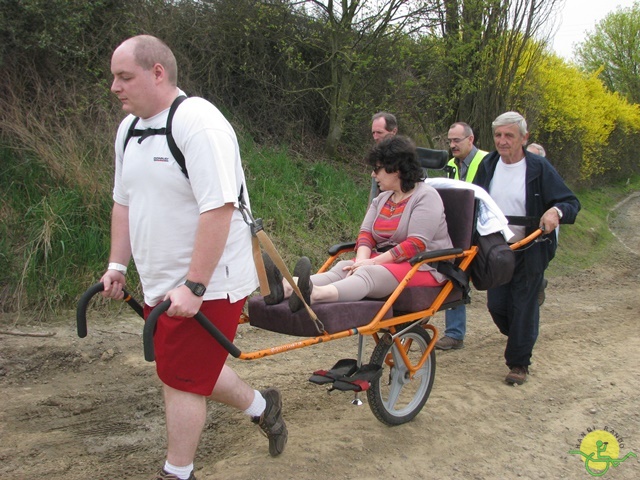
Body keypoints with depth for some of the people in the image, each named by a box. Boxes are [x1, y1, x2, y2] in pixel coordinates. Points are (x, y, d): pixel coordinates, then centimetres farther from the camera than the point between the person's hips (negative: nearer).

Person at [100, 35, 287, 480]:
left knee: (182, 378, 1)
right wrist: (118, 265, 12)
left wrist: (194, 286, -27)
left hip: (207, 285, -9)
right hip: (160, 284, 9)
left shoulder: (198, 122, -20)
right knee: (193, 368, 18)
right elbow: (124, 202, 18)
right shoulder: (129, 129, 9)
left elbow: (218, 208, -27)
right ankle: (262, 406, 40)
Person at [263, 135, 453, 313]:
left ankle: (315, 294, -62)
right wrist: (362, 260, -14)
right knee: (343, 268, -20)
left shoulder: (426, 197, -8)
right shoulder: (382, 199, 17)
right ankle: (286, 288, -45)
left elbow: (416, 244, -18)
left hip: (422, 266, -7)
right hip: (385, 260, 7)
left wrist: (374, 262, -22)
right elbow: (366, 232, 7)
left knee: (369, 273, -34)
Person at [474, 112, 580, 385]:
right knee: (496, 305, 8)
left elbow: (572, 203, -10)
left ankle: (519, 364, 18)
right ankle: (519, 338, 39)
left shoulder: (539, 168, -10)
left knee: (524, 307, 2)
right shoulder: (488, 165, 2)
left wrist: (556, 211, -33)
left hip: (530, 252, -4)